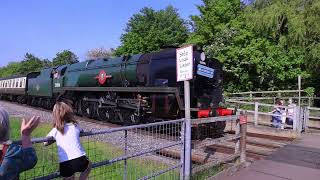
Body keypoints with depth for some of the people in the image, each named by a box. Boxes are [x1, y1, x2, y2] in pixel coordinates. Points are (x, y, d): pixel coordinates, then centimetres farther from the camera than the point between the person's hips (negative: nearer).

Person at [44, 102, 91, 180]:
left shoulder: (55, 130, 9)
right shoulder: (75, 126, 13)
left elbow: (45, 143, 21)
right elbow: (82, 131, 35)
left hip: (65, 164, 0)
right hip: (80, 160, 1)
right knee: (89, 164, 34)